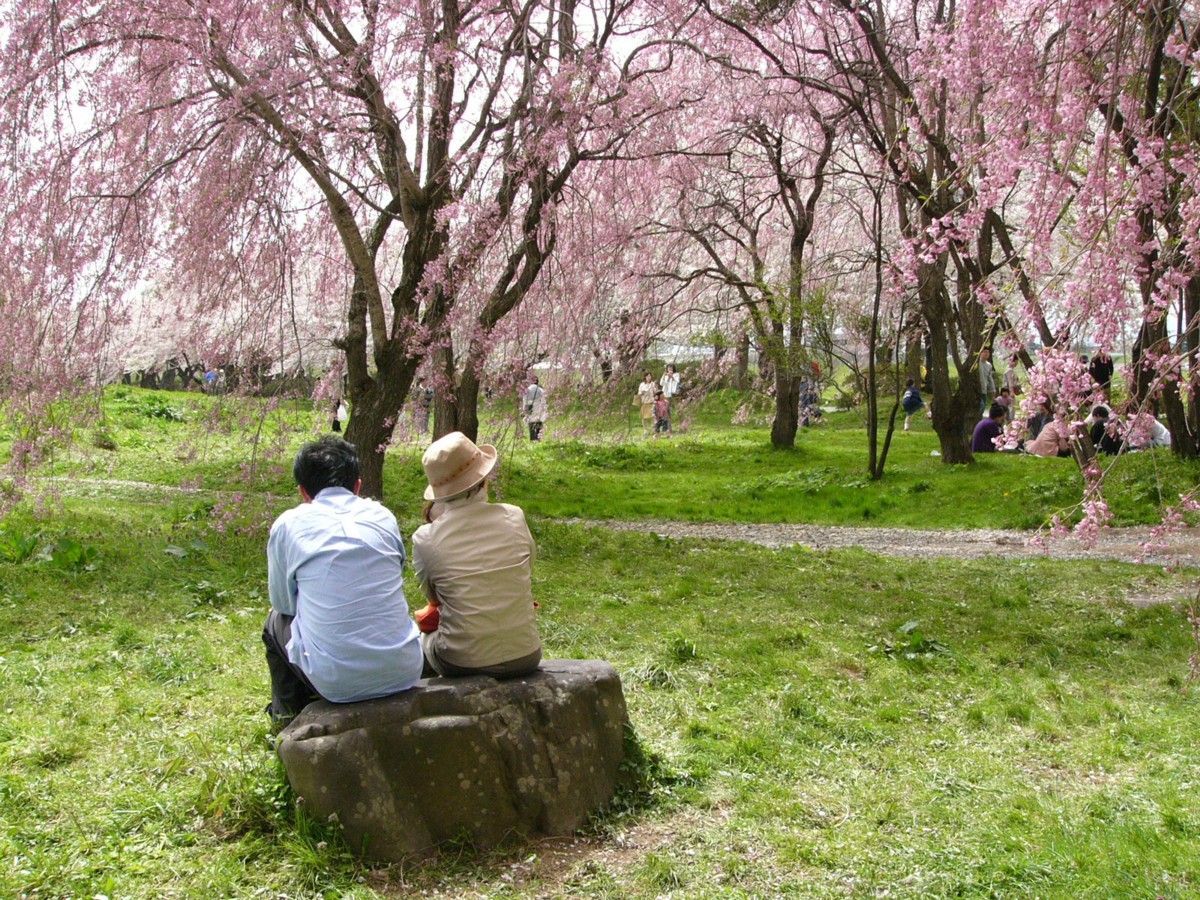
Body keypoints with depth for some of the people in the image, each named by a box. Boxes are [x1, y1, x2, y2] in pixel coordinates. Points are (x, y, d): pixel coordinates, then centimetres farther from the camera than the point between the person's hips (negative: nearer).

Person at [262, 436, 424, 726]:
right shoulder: (383, 517, 7)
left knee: (277, 621, 27)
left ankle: (288, 714, 43)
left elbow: (283, 602, 12)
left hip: (336, 684, -2)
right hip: (404, 673, 3)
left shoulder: (287, 525, 0)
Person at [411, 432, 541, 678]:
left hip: (462, 663, -1)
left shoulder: (425, 539, -13)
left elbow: (434, 596, 5)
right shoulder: (514, 517, -9)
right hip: (524, 656, 2)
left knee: (424, 639, 31)